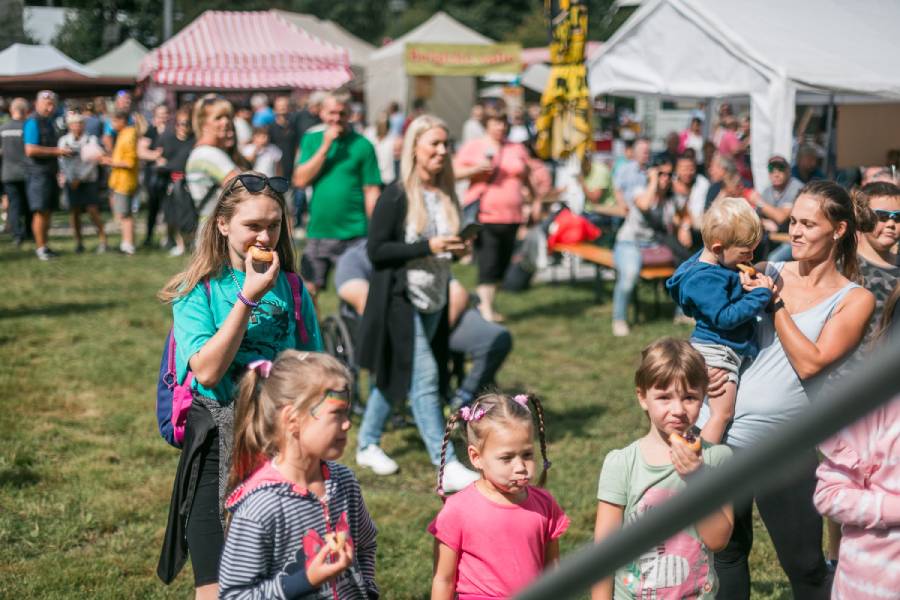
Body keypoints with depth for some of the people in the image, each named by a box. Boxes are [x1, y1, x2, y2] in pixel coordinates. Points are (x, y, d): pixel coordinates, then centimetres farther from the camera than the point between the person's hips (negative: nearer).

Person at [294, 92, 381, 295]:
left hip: (353, 235, -3)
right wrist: (325, 146, -7)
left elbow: (372, 191, -2)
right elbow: (300, 180, -1)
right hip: (317, 233, 3)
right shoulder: (312, 140, 10)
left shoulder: (362, 145, -1)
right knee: (308, 291, 3)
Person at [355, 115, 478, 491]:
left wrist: (456, 249, -1)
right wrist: (428, 247, -21)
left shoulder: (446, 195, 9)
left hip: (434, 300, 7)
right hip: (400, 300, -7)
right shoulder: (397, 196, -13)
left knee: (394, 375, 15)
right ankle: (447, 467, -9)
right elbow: (376, 251, -15)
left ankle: (368, 445, 29)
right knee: (423, 378, -9)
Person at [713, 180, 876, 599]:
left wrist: (775, 302, -11)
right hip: (729, 430, 4)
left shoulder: (854, 300, -4)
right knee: (726, 549, 15)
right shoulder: (769, 274, 7)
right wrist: (711, 367, -4)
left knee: (804, 565, 8)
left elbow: (810, 362, -15)